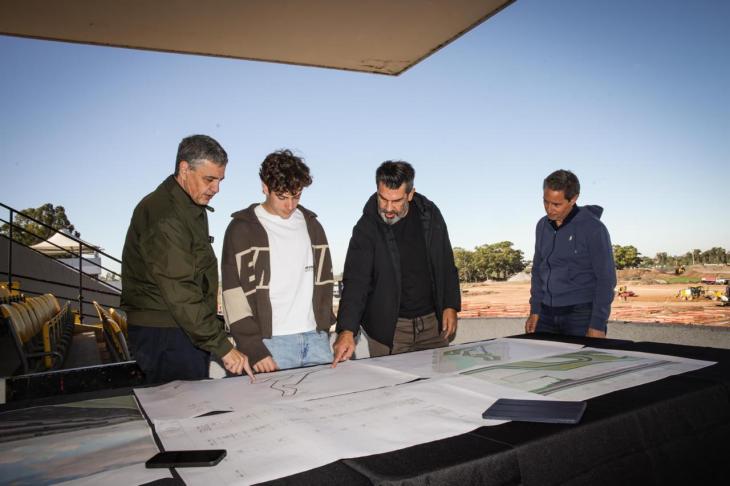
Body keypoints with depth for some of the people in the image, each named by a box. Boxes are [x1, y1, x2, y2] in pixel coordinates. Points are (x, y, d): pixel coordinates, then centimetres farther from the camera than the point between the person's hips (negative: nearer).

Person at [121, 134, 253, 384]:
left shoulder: (193, 208, 14)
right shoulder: (162, 215, -18)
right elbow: (179, 292, -26)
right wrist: (222, 346, -26)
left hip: (189, 329, 9)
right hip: (164, 334, -9)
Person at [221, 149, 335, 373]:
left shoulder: (311, 224, 13)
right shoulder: (242, 229, -2)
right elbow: (235, 292, -7)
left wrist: (325, 327, 9)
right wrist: (254, 349, -12)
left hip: (316, 338, 5)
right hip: (271, 341, -4)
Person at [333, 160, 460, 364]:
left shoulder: (429, 214, -1)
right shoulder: (366, 228, -12)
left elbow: (446, 264, 9)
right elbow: (355, 281, -18)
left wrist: (451, 306, 4)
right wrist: (347, 330, -30)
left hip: (433, 323, 3)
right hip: (388, 328, -3)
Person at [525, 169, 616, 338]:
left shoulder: (593, 228, -11)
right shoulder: (543, 226, 8)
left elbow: (606, 279, -10)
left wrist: (598, 325, -13)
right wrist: (534, 311, 12)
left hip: (582, 314, -5)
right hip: (547, 314, 6)